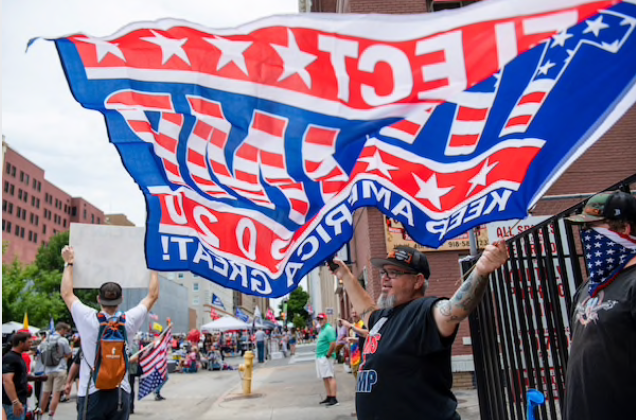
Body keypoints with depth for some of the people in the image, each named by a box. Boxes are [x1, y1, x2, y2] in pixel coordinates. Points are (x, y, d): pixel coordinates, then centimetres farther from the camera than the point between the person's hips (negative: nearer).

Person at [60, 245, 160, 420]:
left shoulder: (88, 319, -7)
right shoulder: (128, 322, -5)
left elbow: (66, 293, 9)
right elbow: (153, 295, 8)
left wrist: (69, 263, 18)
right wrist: (153, 267, 17)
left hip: (91, 393, -1)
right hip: (120, 393, 1)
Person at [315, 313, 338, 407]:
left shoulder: (329, 329, -14)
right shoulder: (322, 330, 17)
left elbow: (333, 344, -22)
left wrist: (328, 355, -17)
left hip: (326, 357, -10)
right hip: (320, 357, 10)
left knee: (330, 377, -10)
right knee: (325, 378, 15)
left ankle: (333, 399, -9)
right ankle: (329, 397, 24)